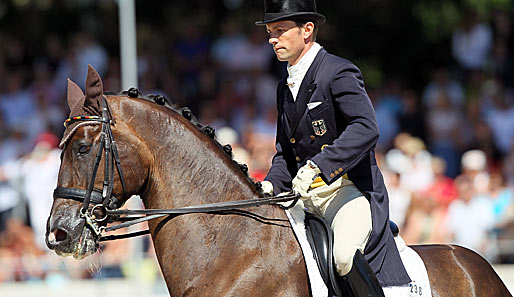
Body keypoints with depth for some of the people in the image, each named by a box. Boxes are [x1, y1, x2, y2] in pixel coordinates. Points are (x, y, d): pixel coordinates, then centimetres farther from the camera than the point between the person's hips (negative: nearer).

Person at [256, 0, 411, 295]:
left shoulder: (339, 72, -9)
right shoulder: (286, 87, 18)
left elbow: (366, 129, -24)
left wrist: (318, 165, -33)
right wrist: (271, 185, 3)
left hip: (350, 189, -8)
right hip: (307, 196, 8)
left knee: (346, 256, -34)